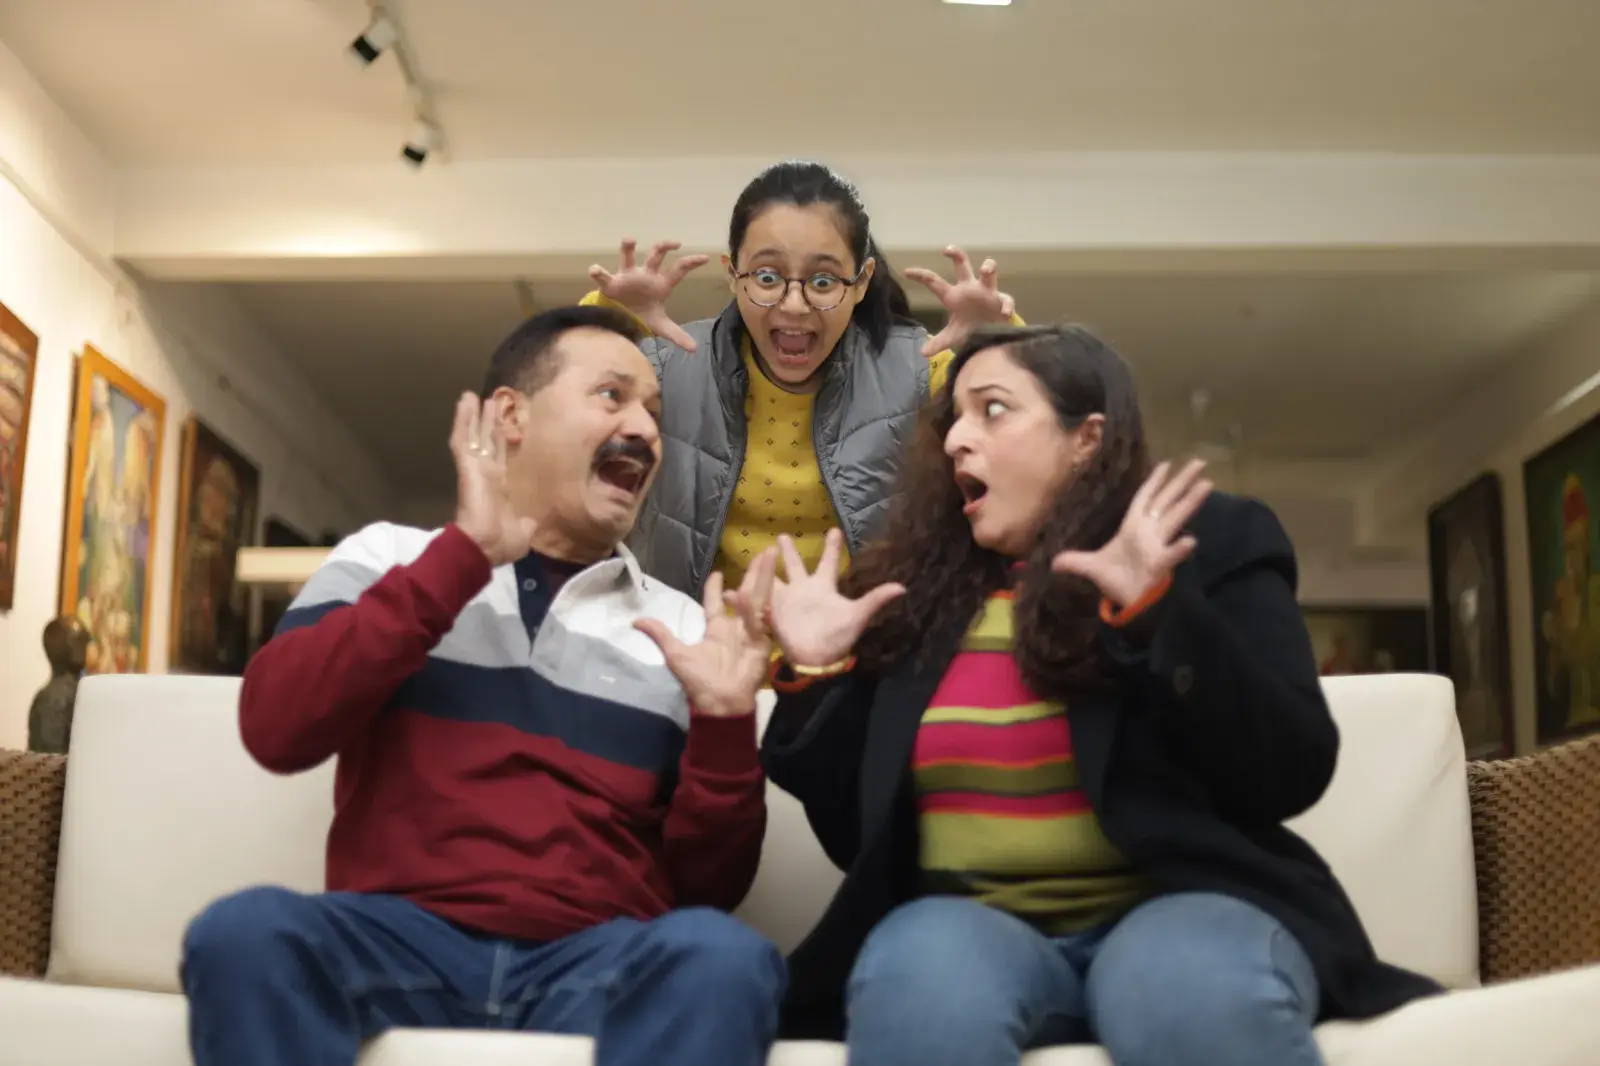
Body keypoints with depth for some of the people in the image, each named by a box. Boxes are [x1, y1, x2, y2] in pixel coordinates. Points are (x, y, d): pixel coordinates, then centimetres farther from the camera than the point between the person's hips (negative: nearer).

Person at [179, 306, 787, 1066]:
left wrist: (723, 725, -7)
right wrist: (463, 553, -9)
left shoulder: (681, 626, 14)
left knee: (720, 957, -32)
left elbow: (708, 888, 11)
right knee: (244, 930, -31)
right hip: (401, 937, 0)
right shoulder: (386, 559, 12)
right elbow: (275, 732, -7)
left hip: (598, 959, 0)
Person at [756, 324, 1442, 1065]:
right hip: (971, 921, 2)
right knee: (920, 982, -34)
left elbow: (1292, 776, -6)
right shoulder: (915, 588, 13)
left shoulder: (1209, 541, 7)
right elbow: (857, 835, 12)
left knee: (1200, 998, -37)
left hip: (1180, 902, -1)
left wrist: (1159, 614, -17)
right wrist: (818, 674, 0)